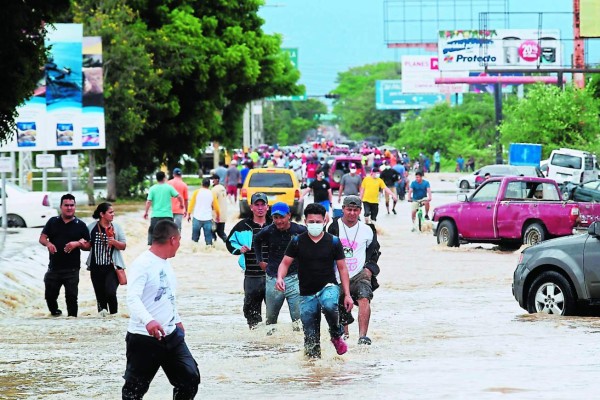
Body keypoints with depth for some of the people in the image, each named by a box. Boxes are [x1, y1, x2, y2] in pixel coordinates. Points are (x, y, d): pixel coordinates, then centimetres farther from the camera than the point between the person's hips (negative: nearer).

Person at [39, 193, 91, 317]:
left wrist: (77, 244, -15)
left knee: (71, 297, -4)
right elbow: (42, 238, 8)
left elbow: (88, 246, 6)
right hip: (54, 268, 2)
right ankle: (55, 313, 31)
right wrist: (48, 244, -15)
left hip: (72, 269, -2)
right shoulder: (53, 222, 10)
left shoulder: (80, 225, 5)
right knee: (50, 295, 8)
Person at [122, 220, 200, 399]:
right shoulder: (142, 264, -17)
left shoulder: (166, 264, 11)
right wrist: (148, 321, -46)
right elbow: (133, 298, -31)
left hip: (171, 336, 8)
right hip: (143, 339, -8)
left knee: (190, 378, 4)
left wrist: (177, 320, 33)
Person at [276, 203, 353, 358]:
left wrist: (347, 294, -1)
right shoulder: (297, 242, 0)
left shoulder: (333, 241, 0)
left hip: (328, 287, -1)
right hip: (307, 293, 2)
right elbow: (285, 263, 4)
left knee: (329, 305, -35)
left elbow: (342, 268, 4)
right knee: (310, 335, 0)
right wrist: (280, 278, -18)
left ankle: (336, 335, -10)